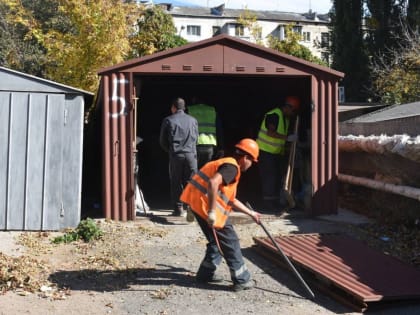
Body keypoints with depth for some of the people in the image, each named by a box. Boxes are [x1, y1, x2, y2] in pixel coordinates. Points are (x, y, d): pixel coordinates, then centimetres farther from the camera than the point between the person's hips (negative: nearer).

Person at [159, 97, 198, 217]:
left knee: (176, 183, 5)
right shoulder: (193, 120, 10)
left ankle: (179, 209, 4)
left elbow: (162, 140, 7)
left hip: (175, 155, -1)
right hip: (191, 154, 2)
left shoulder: (168, 120, 3)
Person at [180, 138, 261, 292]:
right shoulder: (232, 167, -10)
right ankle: (241, 280, 9)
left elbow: (231, 199, 29)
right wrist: (212, 211, -29)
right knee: (230, 242, 1)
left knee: (218, 240, 22)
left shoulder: (227, 165, 22)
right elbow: (213, 183, -30)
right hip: (205, 204, -10)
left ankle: (206, 273, 29)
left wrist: (251, 213, 35)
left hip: (198, 203, 10)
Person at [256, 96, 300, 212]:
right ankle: (268, 202, -2)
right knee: (269, 176, -8)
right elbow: (270, 133, -29)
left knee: (278, 176, 11)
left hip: (276, 151, 9)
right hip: (265, 150, -9)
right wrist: (287, 138, -30)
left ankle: (275, 201, 19)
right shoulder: (273, 115, -18)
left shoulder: (285, 117, 12)